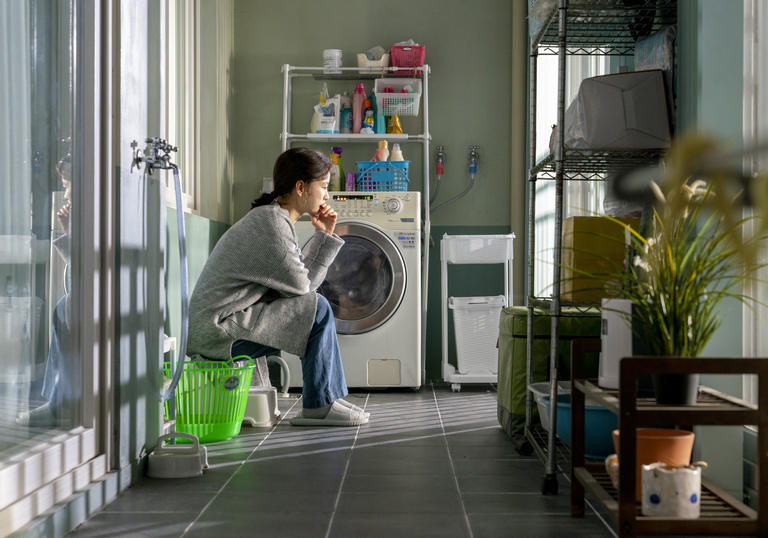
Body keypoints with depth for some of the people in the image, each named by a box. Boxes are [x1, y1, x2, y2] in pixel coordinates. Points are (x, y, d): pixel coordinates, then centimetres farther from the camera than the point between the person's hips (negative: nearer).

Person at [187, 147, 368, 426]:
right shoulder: (272, 228, -20)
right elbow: (301, 286, -14)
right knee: (318, 310, -14)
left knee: (315, 306, 16)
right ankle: (319, 406, -4)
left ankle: (329, 396, 17)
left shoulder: (271, 216, 14)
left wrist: (324, 235, 9)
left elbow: (299, 276, 12)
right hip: (217, 332, -11)